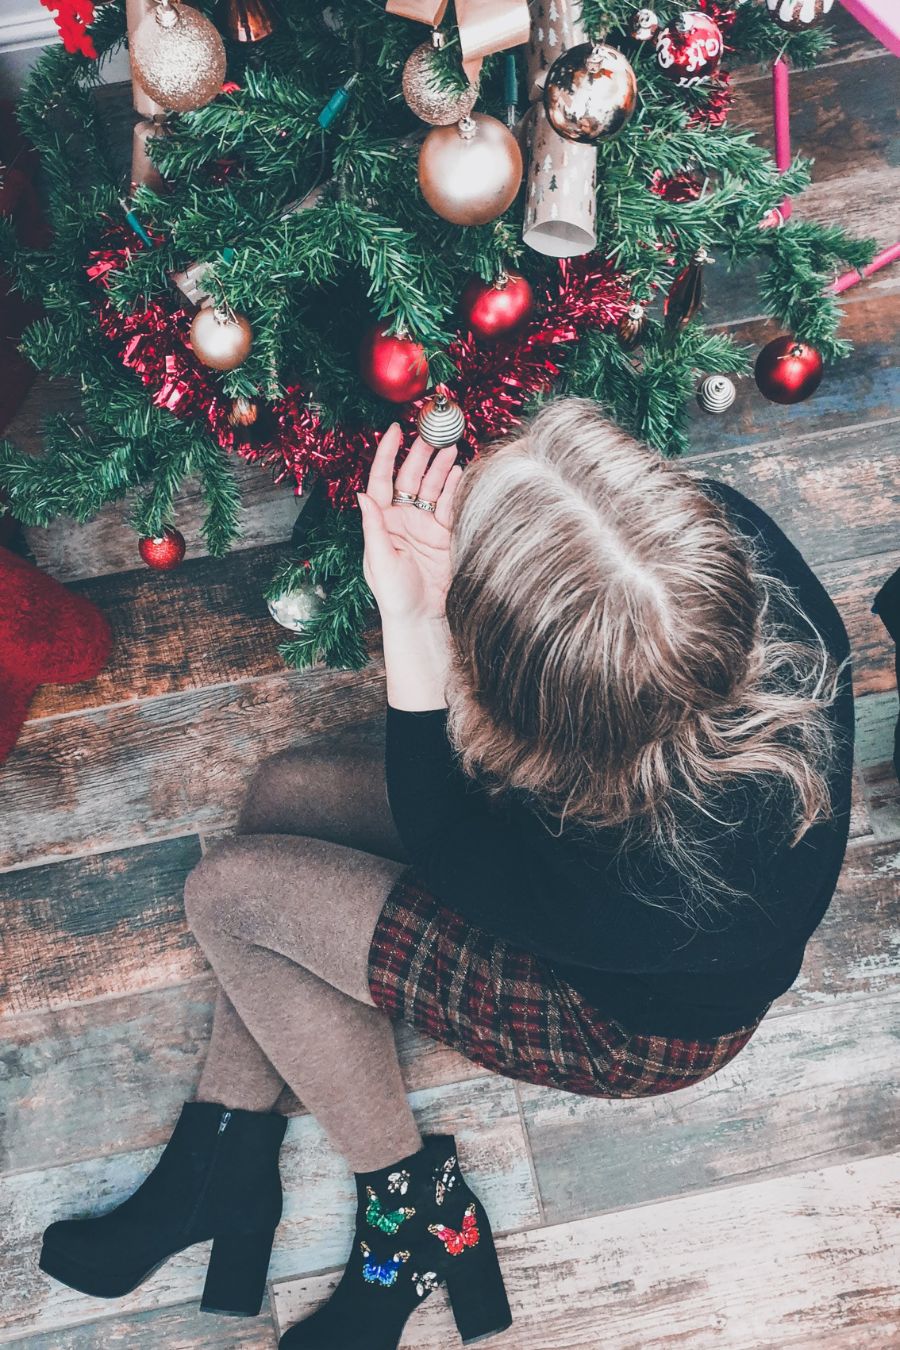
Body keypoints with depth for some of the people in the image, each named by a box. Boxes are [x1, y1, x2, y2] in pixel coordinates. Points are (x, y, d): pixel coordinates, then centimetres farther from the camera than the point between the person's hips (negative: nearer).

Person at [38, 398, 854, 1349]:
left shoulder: (649, 868, -43)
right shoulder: (726, 529, -28)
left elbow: (453, 861, -24)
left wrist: (413, 626, -34)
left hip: (640, 1022, -7)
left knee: (229, 891, -7)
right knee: (286, 790, 2)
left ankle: (414, 1210, 15)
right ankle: (224, 1163, 19)